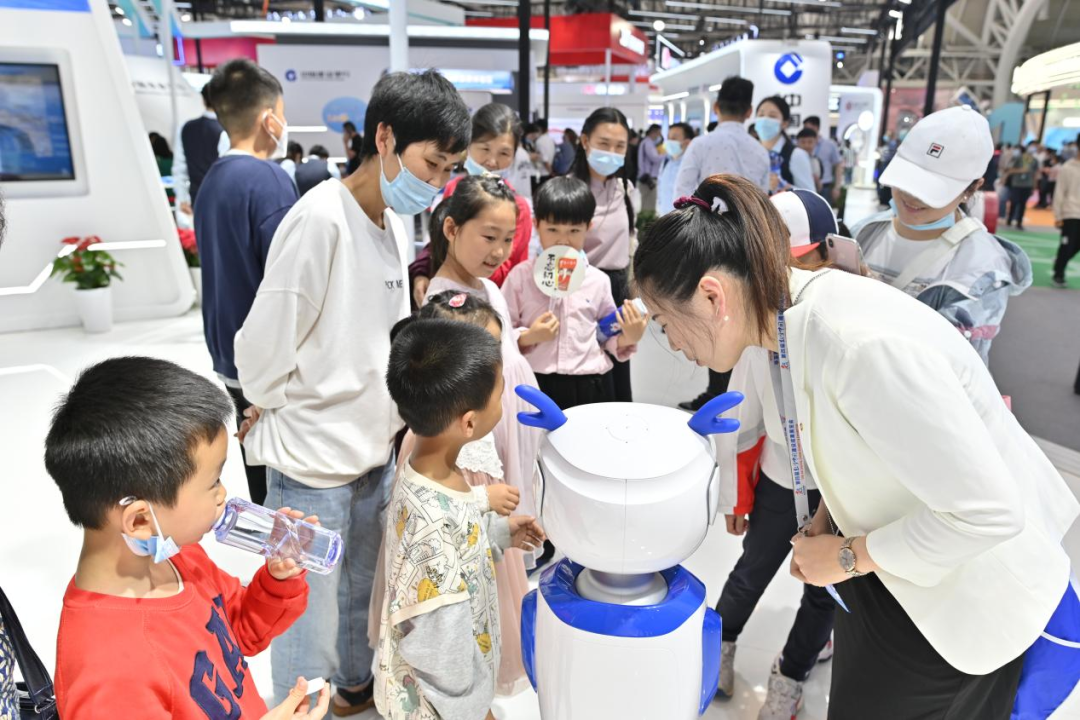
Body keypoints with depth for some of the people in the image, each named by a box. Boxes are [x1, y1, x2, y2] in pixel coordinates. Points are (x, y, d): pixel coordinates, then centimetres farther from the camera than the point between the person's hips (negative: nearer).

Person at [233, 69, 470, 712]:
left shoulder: (396, 220, 4)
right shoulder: (321, 218, -22)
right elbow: (264, 346, -17)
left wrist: (388, 417, 10)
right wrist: (287, 412, -1)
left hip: (376, 445, 8)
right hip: (313, 461, -8)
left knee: (363, 587, 26)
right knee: (310, 611, 9)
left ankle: (358, 685, 49)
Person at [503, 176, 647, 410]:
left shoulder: (598, 280, 5)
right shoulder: (521, 276, -1)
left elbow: (608, 337, 12)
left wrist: (629, 338, -7)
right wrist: (528, 337, -16)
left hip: (591, 386, 2)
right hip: (537, 385, -1)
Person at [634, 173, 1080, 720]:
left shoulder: (864, 344, -34)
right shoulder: (788, 318, -7)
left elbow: (986, 511, -30)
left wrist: (846, 556, -18)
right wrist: (824, 522, -2)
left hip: (972, 602, -7)